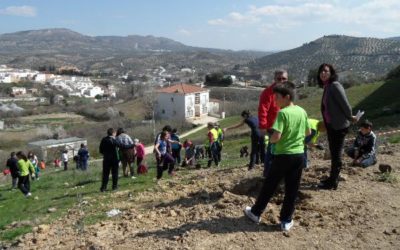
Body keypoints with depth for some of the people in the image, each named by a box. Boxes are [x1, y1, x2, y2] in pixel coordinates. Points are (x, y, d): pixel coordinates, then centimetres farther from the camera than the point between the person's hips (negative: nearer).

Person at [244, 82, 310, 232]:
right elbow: (308, 132, 17)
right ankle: (286, 221, 16)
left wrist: (270, 139, -4)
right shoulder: (302, 112, 4)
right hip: (299, 155, 5)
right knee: (292, 190, 10)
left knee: (269, 186, 9)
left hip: (283, 155, -5)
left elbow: (276, 136, -23)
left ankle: (256, 213, 23)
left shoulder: (283, 113, -16)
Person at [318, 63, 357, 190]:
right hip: (330, 125, 9)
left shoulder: (335, 85, -16)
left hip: (339, 125, -9)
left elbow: (344, 103, -18)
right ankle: (332, 178, 29)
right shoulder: (326, 87, 12)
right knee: (333, 153, 17)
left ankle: (333, 182, 7)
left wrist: (349, 117, -4)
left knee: (336, 154, -1)